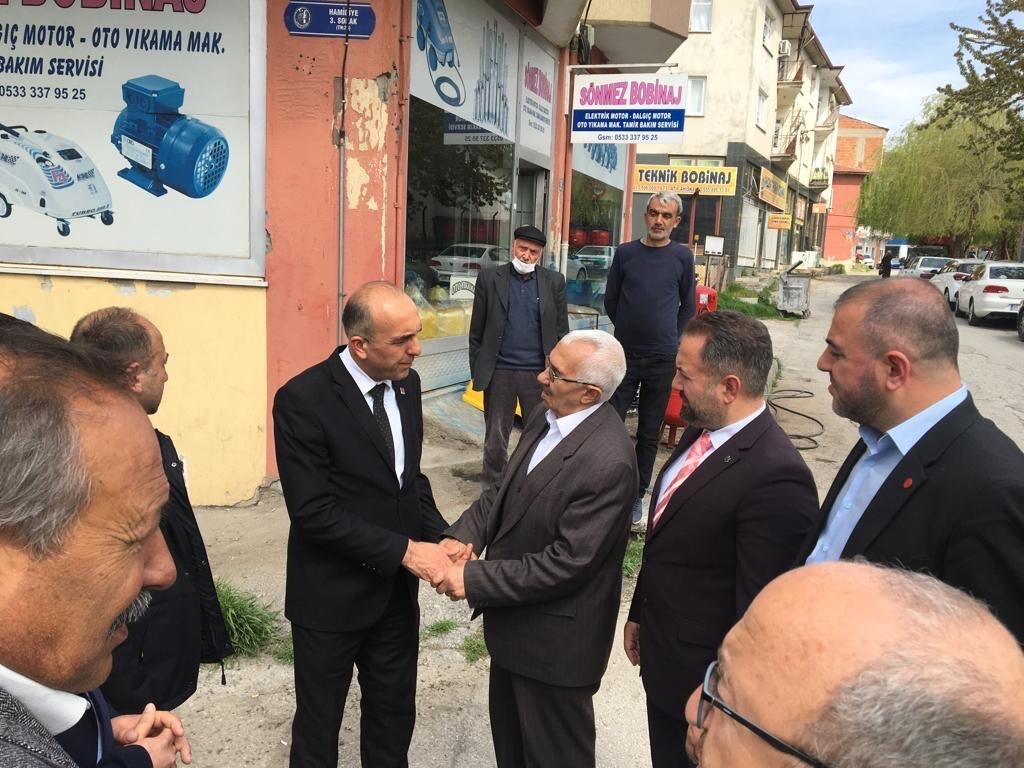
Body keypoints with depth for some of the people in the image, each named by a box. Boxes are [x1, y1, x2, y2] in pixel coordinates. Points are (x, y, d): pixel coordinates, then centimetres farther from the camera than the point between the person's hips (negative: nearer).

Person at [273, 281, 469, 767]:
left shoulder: (406, 383, -1)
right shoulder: (303, 399, -21)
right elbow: (313, 511, -24)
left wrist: (441, 537, -8)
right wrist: (405, 550, -24)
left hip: (396, 590, 6)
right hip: (332, 596, -5)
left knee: (394, 715, 22)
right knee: (319, 724, 18)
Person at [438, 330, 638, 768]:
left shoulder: (608, 461, -30)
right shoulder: (545, 418, -3)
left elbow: (565, 563, -28)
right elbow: (503, 492, 4)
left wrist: (474, 579, -23)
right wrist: (462, 537, -14)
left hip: (555, 638, -8)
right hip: (514, 619, 8)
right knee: (508, 732, 29)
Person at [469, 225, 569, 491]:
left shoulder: (554, 281, 4)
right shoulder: (490, 278, 1)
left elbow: (561, 331, 5)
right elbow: (477, 331, 3)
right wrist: (477, 369, 0)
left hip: (539, 373, 1)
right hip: (499, 371, 0)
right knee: (495, 437, 10)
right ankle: (492, 488, 25)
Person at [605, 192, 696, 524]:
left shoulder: (682, 256, 2)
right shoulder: (625, 252, 2)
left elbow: (688, 305, 10)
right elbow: (611, 300, 11)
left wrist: (673, 338, 5)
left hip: (663, 358, 0)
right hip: (625, 354, 0)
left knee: (649, 433, 9)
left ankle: (637, 494, 20)